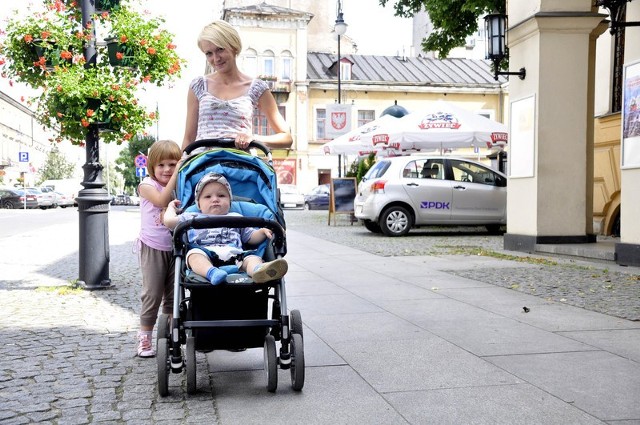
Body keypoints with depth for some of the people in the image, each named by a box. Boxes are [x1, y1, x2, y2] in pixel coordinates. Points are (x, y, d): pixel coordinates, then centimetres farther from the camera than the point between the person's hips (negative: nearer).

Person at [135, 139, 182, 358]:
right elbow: (161, 200, -26)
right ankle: (144, 338, 11)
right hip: (153, 248, -4)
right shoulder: (147, 185, -7)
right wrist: (176, 175, -26)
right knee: (152, 294, -1)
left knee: (173, 295, 10)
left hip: (174, 247, 4)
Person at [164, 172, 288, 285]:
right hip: (205, 253, -1)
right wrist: (171, 207, 40)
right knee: (194, 254, -35)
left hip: (234, 254, 1)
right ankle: (211, 272, -63)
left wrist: (263, 231, 9)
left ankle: (259, 270, -64)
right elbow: (169, 221, 23)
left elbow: (251, 237, 29)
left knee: (252, 258, -30)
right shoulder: (192, 218, 31)